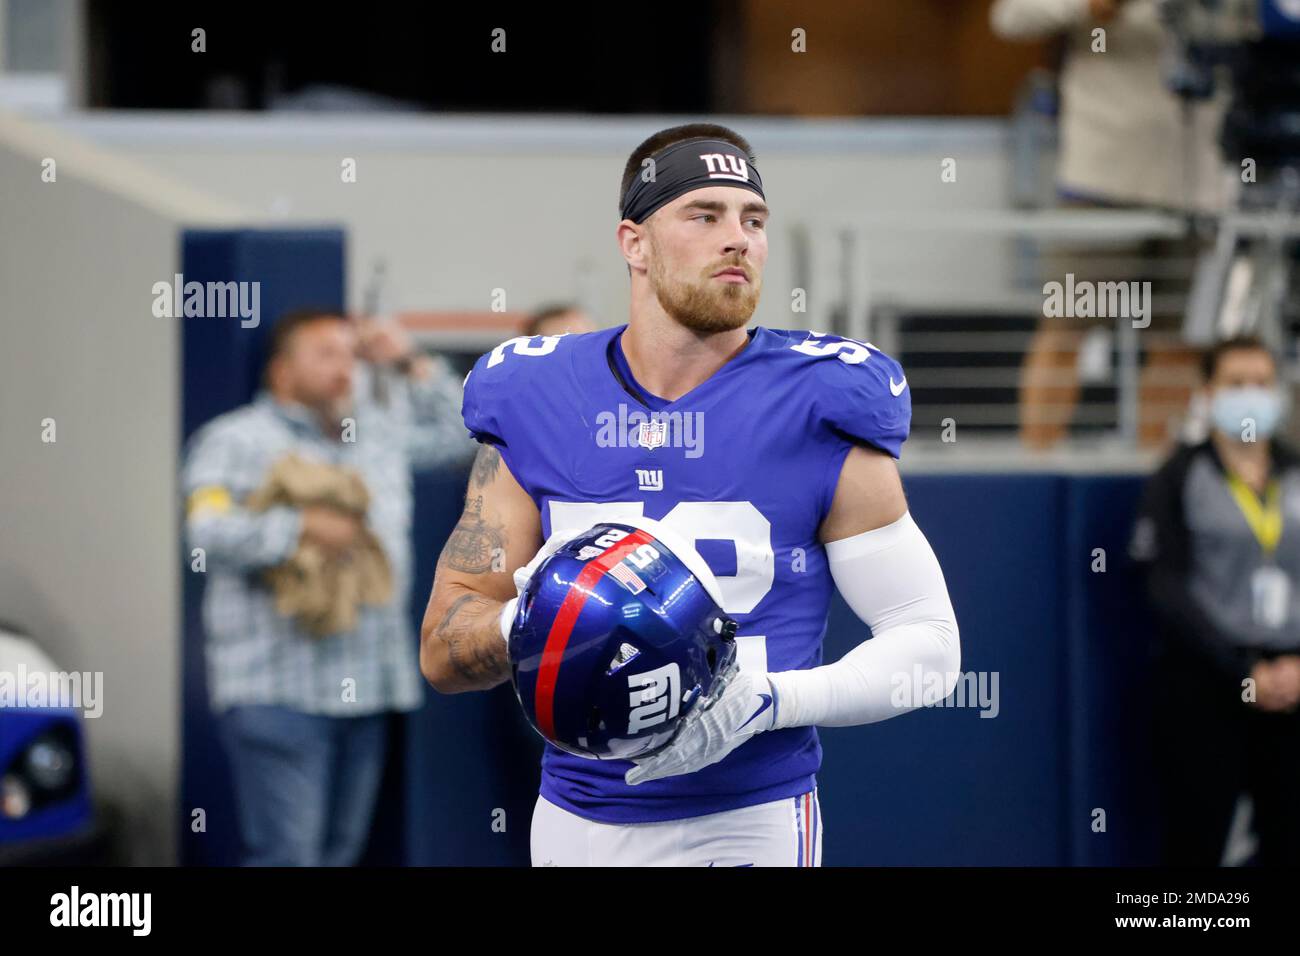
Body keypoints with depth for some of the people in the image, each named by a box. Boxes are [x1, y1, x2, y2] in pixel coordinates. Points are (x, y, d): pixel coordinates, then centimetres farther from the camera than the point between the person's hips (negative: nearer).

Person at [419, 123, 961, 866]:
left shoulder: (819, 408, -7)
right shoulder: (535, 404, 1)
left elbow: (928, 645, -5)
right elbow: (442, 651, 3)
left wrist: (769, 700, -19)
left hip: (748, 825, -3)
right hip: (576, 822, 3)